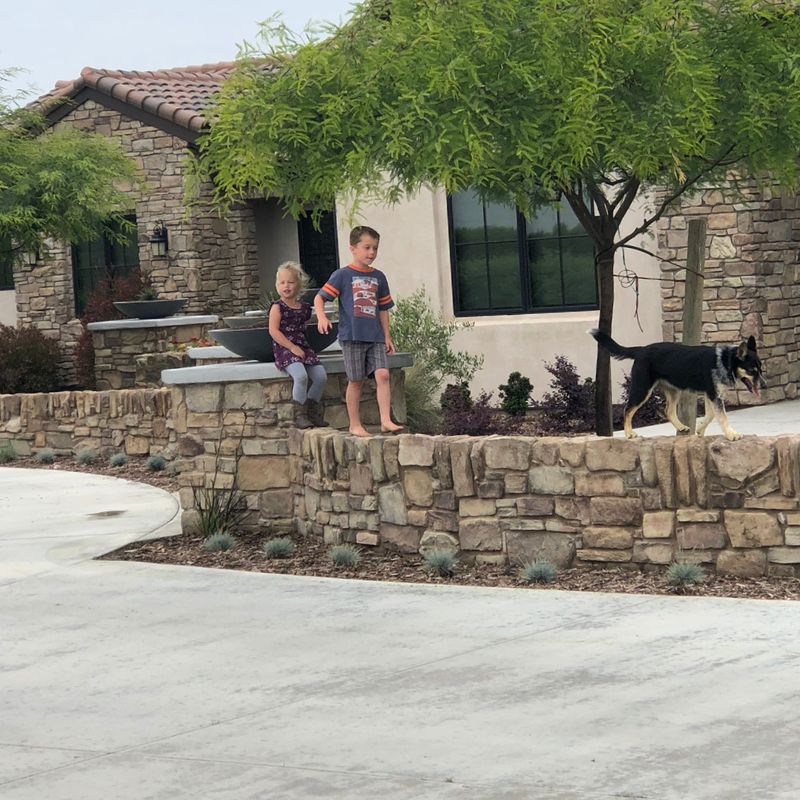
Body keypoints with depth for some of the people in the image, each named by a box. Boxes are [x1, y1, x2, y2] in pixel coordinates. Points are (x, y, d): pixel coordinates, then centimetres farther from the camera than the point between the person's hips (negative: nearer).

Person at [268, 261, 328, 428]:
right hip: (284, 349, -6)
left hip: (302, 348, 6)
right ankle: (299, 414, -15)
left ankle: (311, 410, 13)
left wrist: (302, 347, 10)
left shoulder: (304, 307, 14)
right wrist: (292, 347, -16)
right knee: (301, 375, -29)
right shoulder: (277, 307, -2)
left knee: (321, 376, -9)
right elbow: (273, 330, -10)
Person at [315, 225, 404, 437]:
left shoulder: (378, 277, 12)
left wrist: (387, 336, 16)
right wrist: (321, 317, -21)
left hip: (375, 337, 3)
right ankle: (355, 425, 12)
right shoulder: (343, 275, -1)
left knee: (383, 374, -11)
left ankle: (386, 420, -12)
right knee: (356, 380, 2)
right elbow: (319, 297, -3)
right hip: (352, 336, -3)